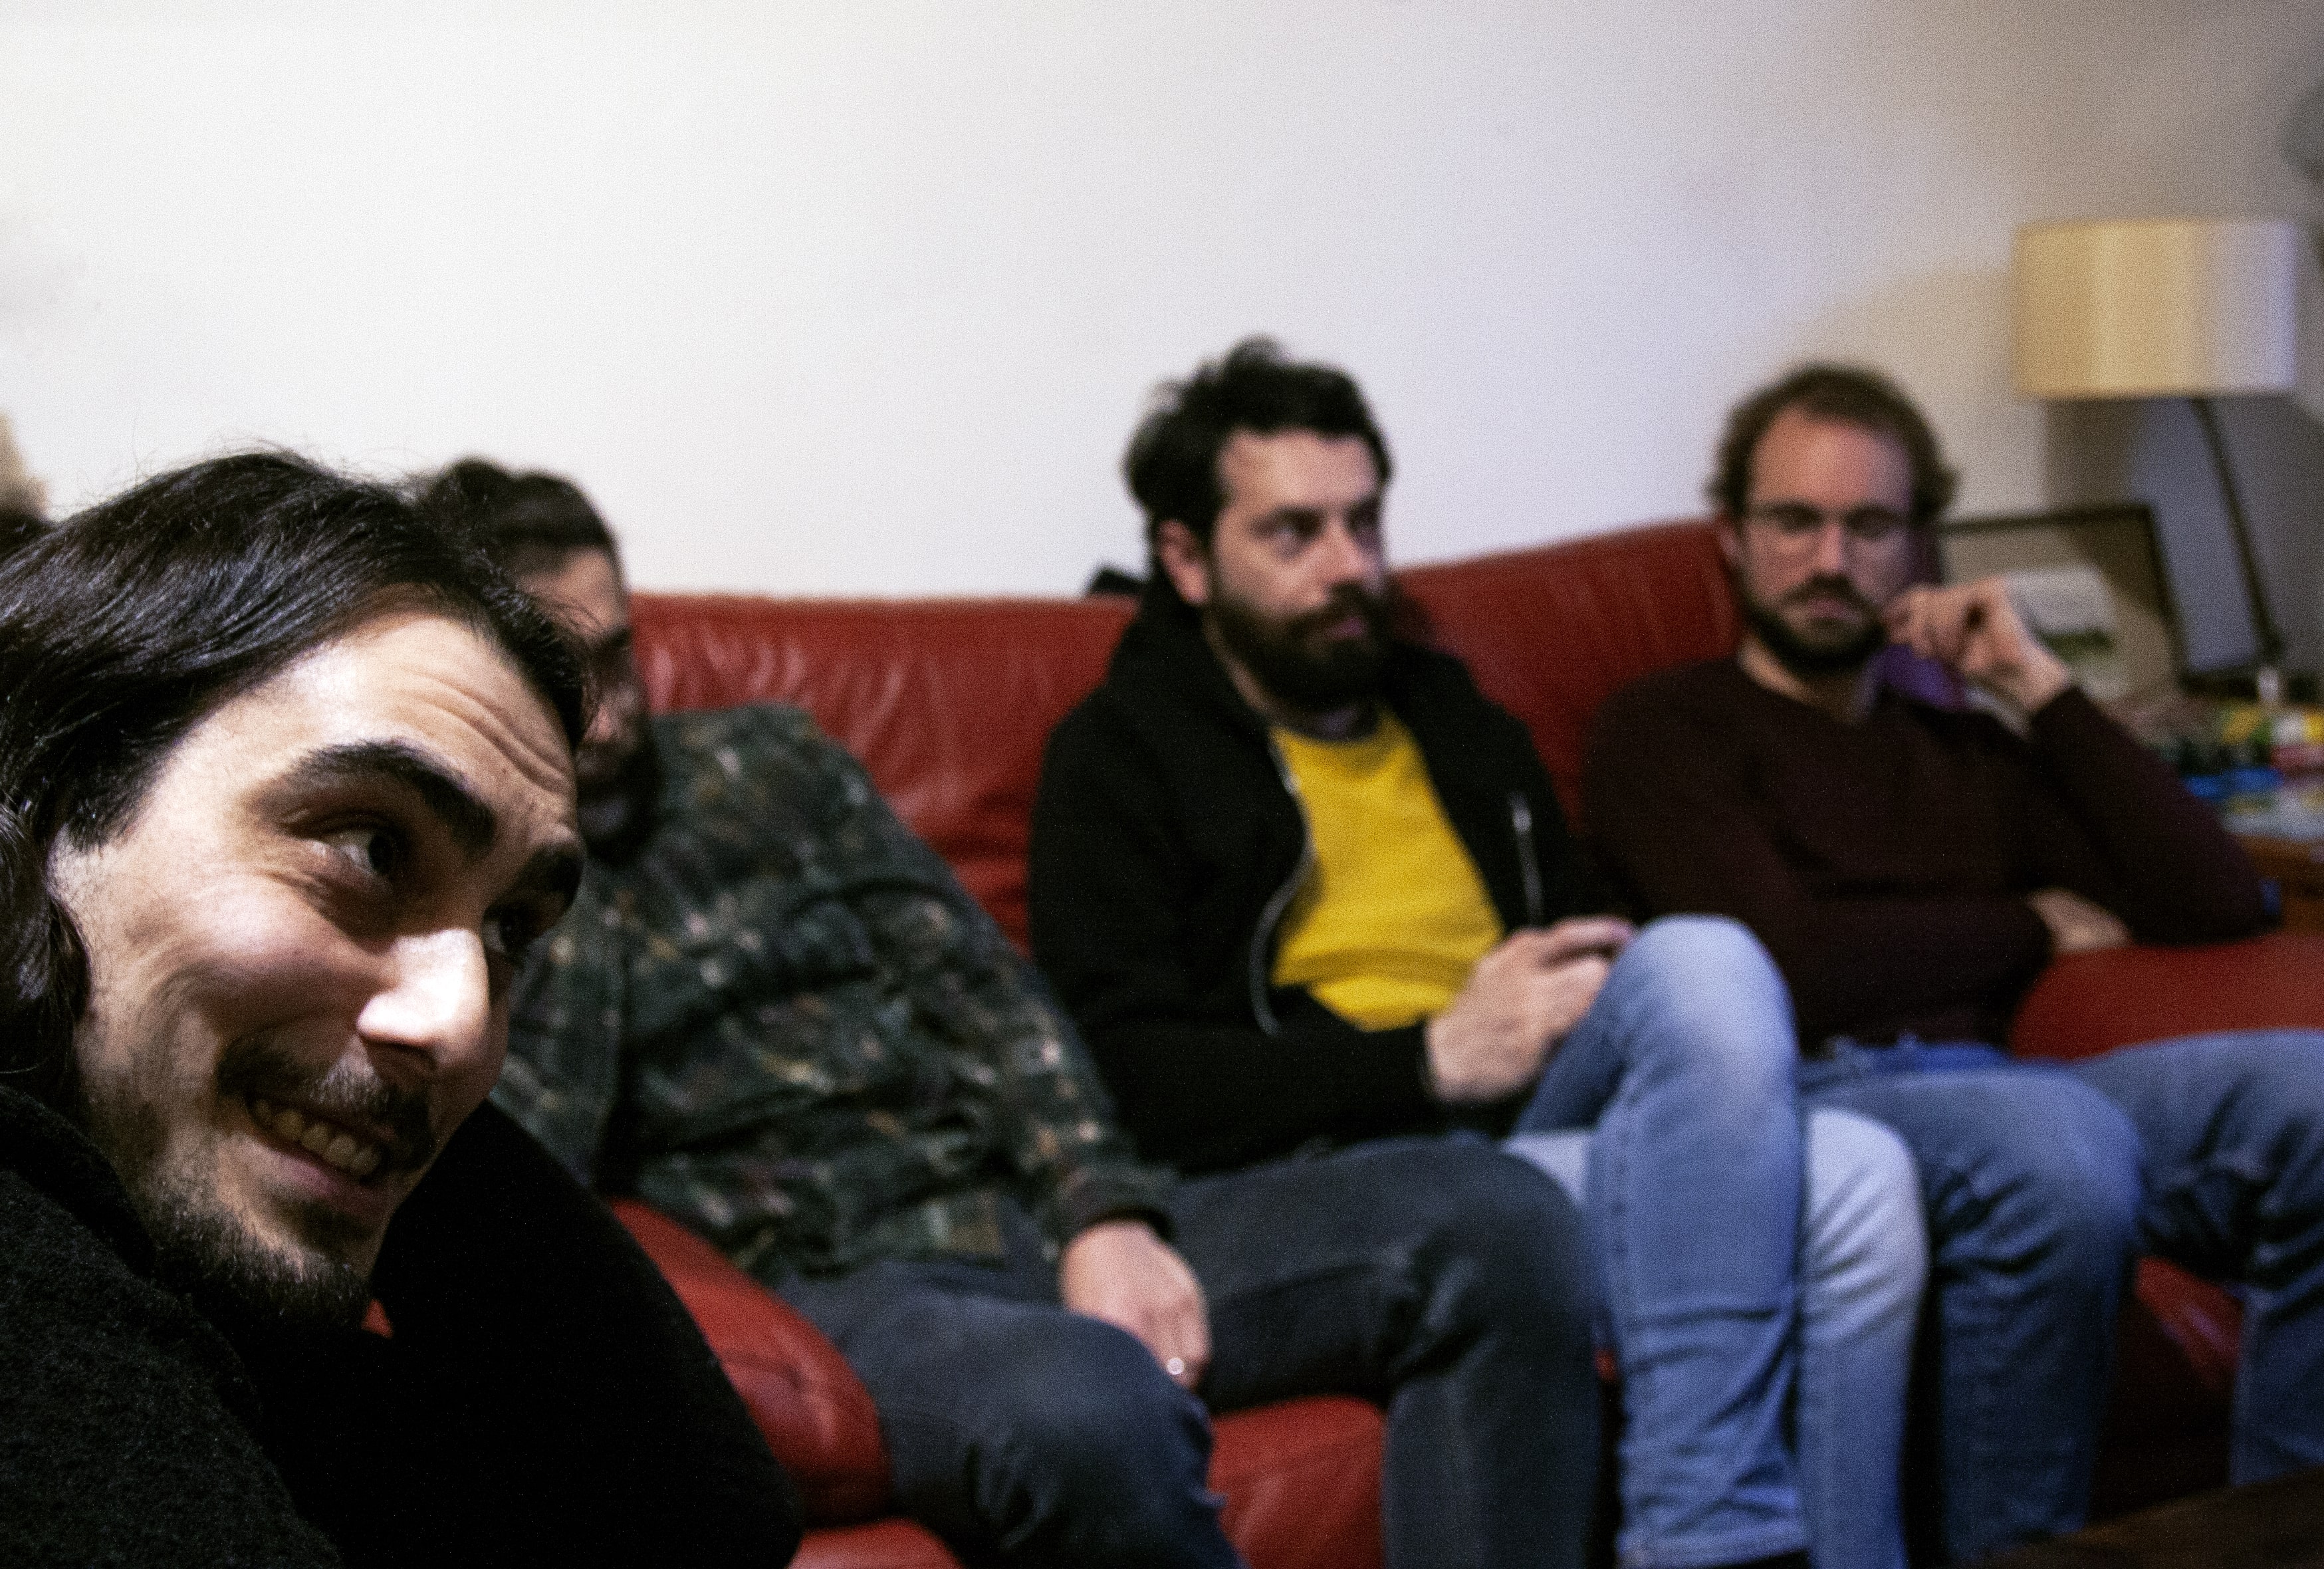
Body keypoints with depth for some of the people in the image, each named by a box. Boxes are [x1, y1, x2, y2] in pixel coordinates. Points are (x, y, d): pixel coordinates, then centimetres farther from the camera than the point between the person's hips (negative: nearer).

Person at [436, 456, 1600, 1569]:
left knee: (1500, 1230, -18)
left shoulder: (759, 759, 19)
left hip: (1044, 1211, 6)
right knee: (1089, 1411, -42)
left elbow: (981, 987, 13)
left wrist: (1106, 1214, -3)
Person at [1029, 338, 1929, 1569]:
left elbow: (1578, 966, 28)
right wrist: (1433, 1060, -15)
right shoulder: (1124, 753, 7)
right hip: (1326, 1169, -6)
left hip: (1536, 1131, 6)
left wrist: (1625, 1002, 2)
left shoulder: (1462, 728, 27)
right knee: (1710, 964, -28)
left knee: (1856, 1180, -26)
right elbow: (1124, 1075, -6)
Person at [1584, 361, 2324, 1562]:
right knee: (2057, 1138, -38)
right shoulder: (1666, 731, 11)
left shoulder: (1966, 752, 28)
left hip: (1985, 1090, 6)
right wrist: (2031, 924, 9)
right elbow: (1793, 964, -6)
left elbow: (2217, 904, 16)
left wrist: (2037, 686, 14)